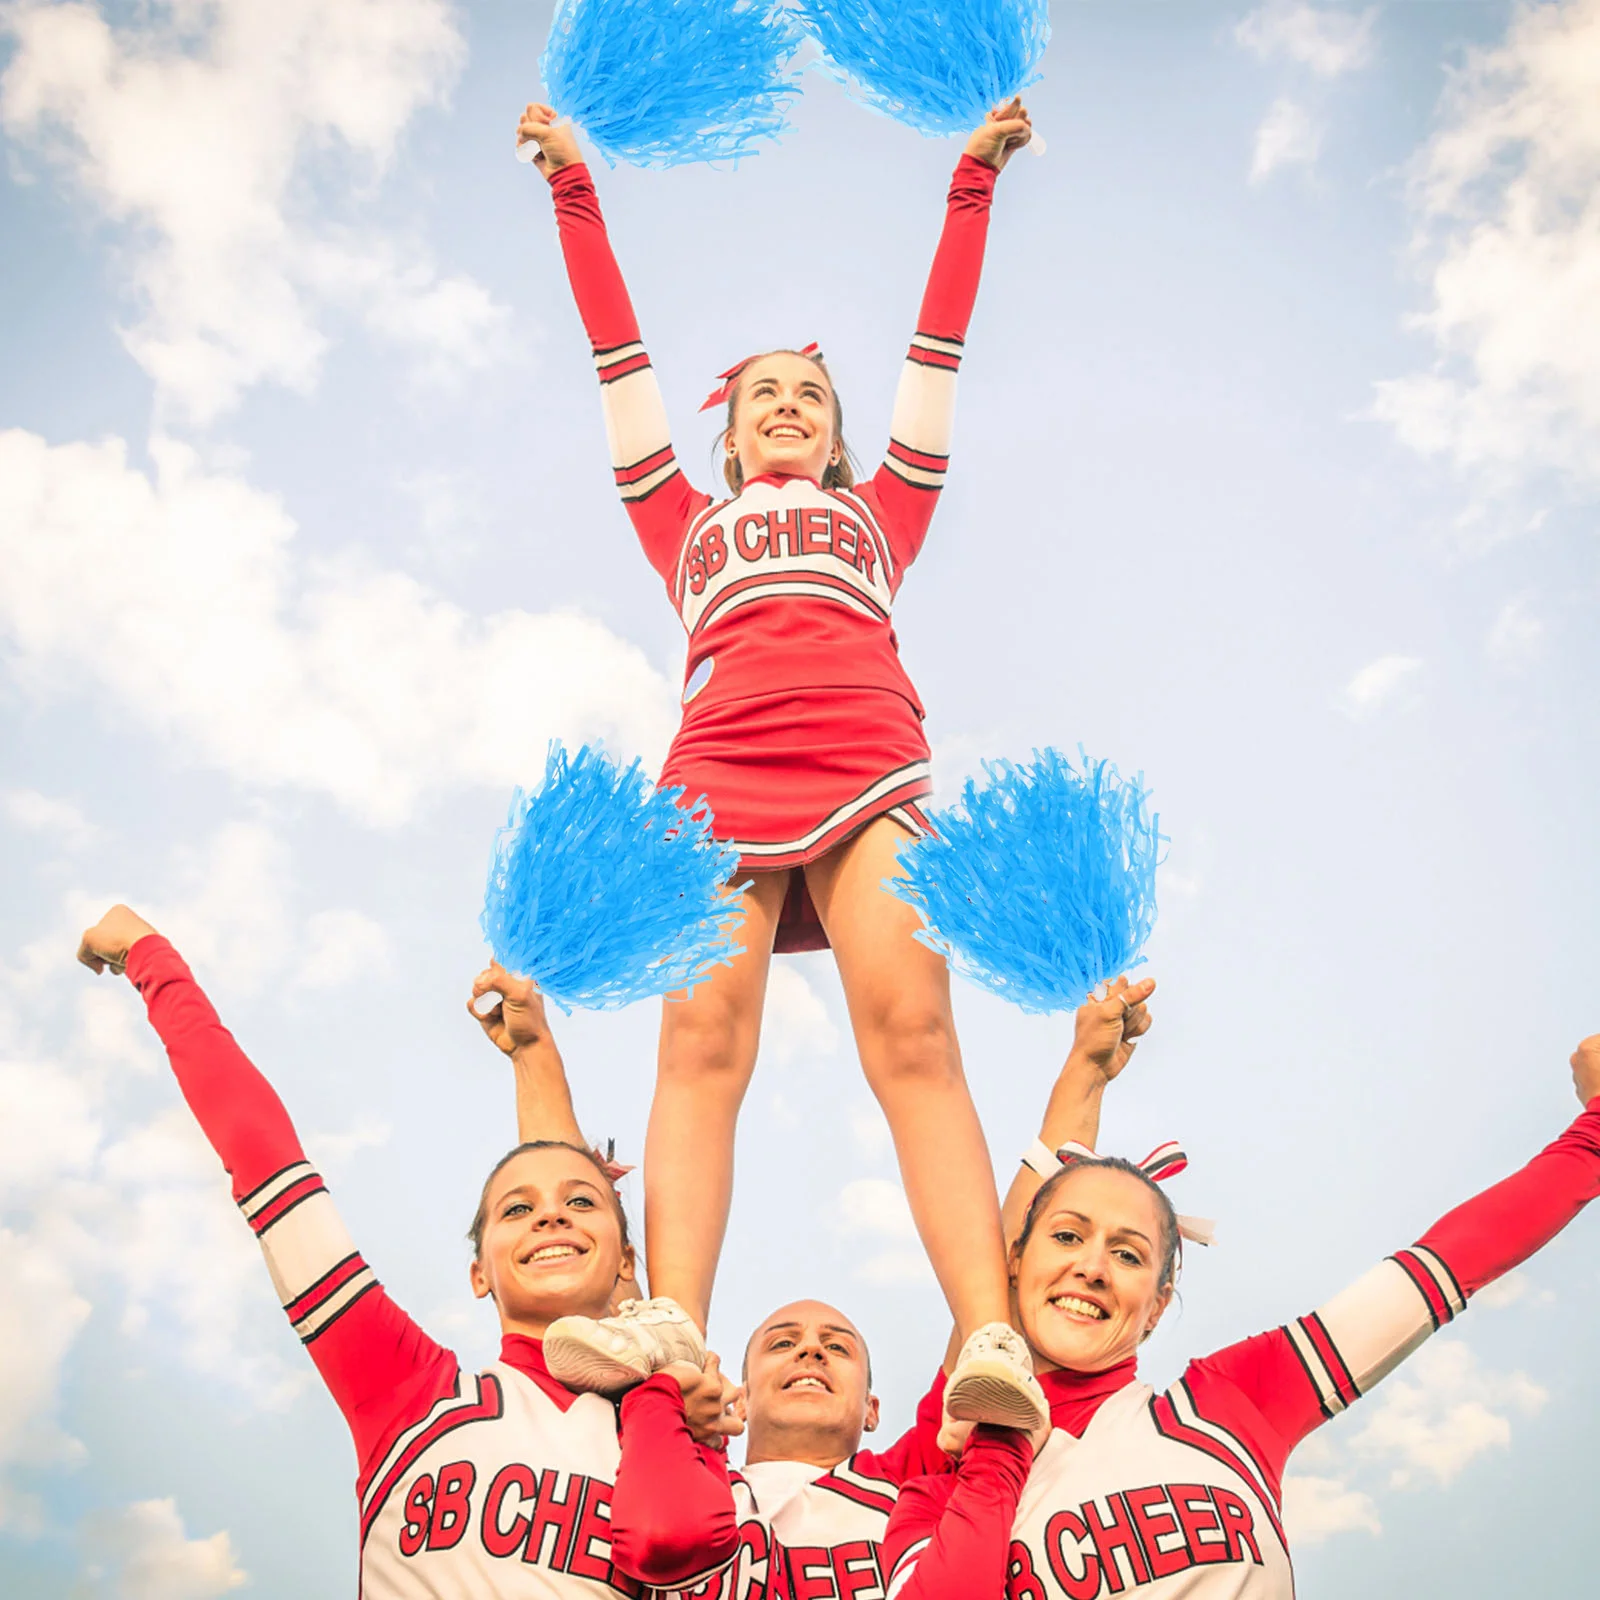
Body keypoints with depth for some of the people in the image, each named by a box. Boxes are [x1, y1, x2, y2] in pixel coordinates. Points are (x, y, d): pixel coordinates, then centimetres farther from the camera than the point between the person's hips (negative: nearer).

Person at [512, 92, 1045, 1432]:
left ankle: (992, 1340, -33)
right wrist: (577, 191, 38)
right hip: (722, 770, 1)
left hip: (869, 763, 0)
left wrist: (973, 185, 38)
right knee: (702, 1042, -18)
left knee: (913, 1033, -20)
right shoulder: (690, 525, 34)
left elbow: (939, 348, 36)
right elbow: (622, 359, 35)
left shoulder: (882, 513, 35)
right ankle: (671, 1328, -32)